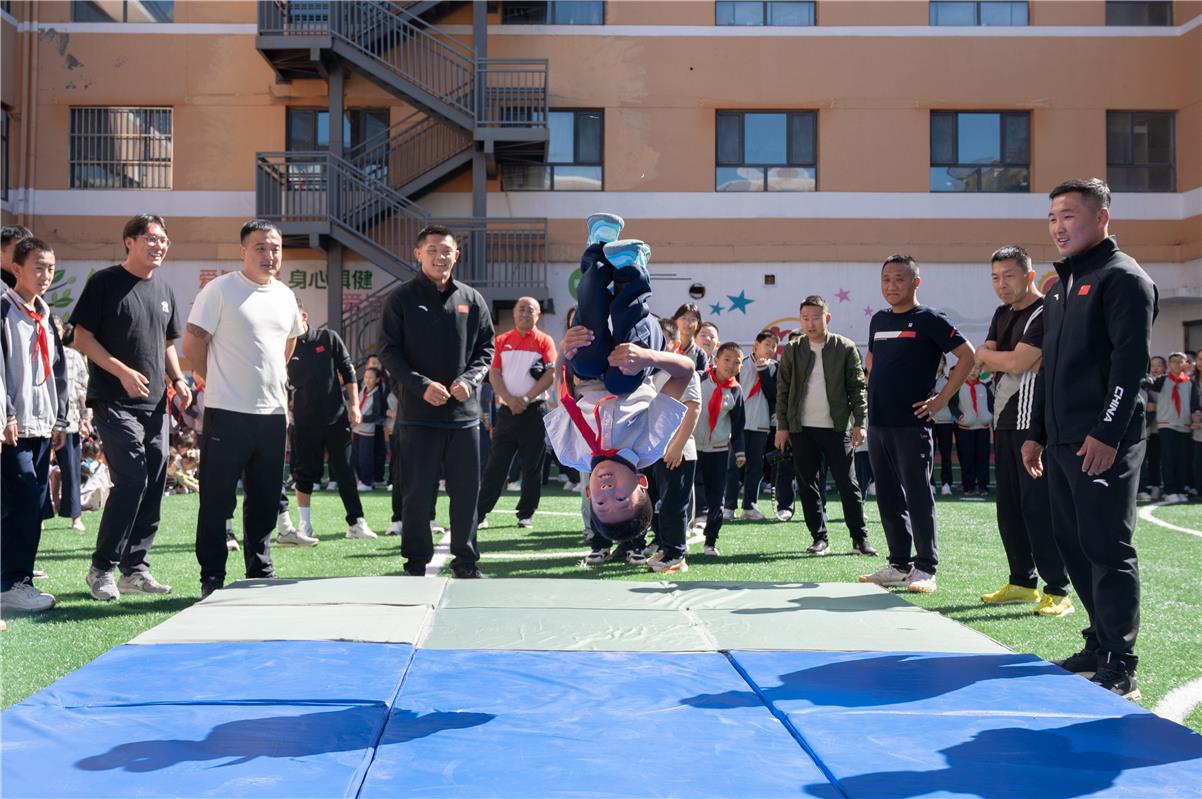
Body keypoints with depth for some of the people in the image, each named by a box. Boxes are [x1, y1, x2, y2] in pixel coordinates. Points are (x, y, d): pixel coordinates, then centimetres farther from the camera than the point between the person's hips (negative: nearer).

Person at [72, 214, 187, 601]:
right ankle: (102, 569, -2)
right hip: (114, 403, -7)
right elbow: (82, 338, -8)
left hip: (155, 404, 7)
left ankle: (136, 569, 14)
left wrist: (178, 380, 6)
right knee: (131, 478, -15)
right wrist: (123, 372, -18)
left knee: (154, 485, 5)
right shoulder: (104, 282, -5)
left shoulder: (163, 290, 15)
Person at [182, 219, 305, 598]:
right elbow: (193, 343, -7)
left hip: (273, 414, 6)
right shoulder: (220, 289, -7)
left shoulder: (285, 295, 12)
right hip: (227, 413, -6)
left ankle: (260, 573, 25)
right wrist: (220, 382, -1)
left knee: (266, 502, 13)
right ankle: (212, 579, 8)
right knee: (217, 500, 0)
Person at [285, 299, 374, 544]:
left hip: (336, 416, -1)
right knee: (305, 473, 5)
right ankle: (305, 526, 12)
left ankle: (356, 523, 8)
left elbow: (348, 371, 3)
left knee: (344, 471, 2)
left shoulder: (328, 338, 0)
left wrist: (354, 404, -3)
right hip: (304, 421, 1)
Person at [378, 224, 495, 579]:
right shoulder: (401, 300, 1)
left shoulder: (472, 300, 10)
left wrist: (469, 379, -8)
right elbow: (388, 352, -2)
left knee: (467, 490, 7)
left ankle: (465, 560, 19)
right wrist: (421, 386, -15)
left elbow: (486, 348, 12)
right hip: (417, 414, -3)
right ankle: (416, 563, 13)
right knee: (418, 493, 1)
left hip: (464, 413, 3)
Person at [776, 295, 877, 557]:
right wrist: (782, 426, 3)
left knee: (848, 485, 0)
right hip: (802, 429, 2)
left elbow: (857, 387, 2)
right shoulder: (792, 351, 5)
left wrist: (859, 422, -5)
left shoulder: (845, 348, 0)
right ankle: (820, 538, 14)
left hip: (837, 427, -2)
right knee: (808, 486, 4)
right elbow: (783, 390, 7)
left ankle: (860, 538, 9)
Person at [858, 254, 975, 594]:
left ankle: (925, 568, 3)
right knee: (888, 496, 10)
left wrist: (943, 398, -11)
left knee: (918, 495, -3)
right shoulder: (878, 320, 15)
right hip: (878, 422, 7)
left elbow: (967, 355, -9)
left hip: (911, 423, -7)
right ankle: (899, 565, 18)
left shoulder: (930, 319, -5)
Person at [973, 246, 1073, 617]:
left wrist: (988, 355, -1)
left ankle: (1058, 590, -6)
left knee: (1039, 505, -10)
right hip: (1005, 421, 9)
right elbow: (982, 360, 11)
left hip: (1035, 423, -9)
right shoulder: (1003, 314, 17)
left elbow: (1017, 363, -18)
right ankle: (1022, 582, 22)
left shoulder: (1046, 313, -10)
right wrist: (1004, 358, -9)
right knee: (1009, 506, 12)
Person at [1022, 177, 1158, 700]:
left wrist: (1108, 433, -21)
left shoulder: (1123, 278, -7)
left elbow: (1131, 360, -16)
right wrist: (1036, 432, 20)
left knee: (1107, 548, -7)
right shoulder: (1061, 287, 20)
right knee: (1073, 544, 12)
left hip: (1103, 444, -9)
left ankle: (1120, 669, -1)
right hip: (1062, 443, 9)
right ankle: (1100, 645, 23)